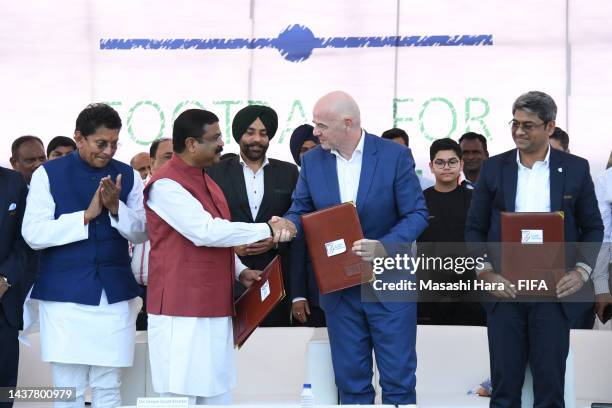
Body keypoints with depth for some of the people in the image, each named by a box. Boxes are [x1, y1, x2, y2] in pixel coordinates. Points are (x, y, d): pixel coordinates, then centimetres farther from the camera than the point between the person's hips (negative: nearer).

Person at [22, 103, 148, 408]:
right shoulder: (48, 174, -1)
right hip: (64, 294, -2)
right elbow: (33, 234, -9)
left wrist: (116, 208, -13)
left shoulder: (127, 176, 8)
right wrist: (87, 215, -15)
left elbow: (141, 233, 5)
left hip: (115, 294, 2)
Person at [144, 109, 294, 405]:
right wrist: (267, 230, -18)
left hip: (214, 309, 9)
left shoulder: (204, 179, 15)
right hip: (183, 313, -9)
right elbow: (206, 232, -23)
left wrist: (239, 270, 10)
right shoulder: (165, 184, -15)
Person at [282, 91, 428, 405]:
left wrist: (383, 246, -24)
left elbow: (416, 214, -8)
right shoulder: (312, 161, 3)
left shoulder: (395, 155, -8)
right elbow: (300, 211, 8)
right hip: (339, 288, 3)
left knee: (398, 380, 2)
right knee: (351, 382, 9)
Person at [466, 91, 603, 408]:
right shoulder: (494, 168, 6)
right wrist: (486, 273, -7)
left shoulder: (575, 169, 4)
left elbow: (592, 227, 7)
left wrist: (581, 271, -9)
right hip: (504, 288, 1)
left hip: (554, 290, -1)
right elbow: (474, 227, 7)